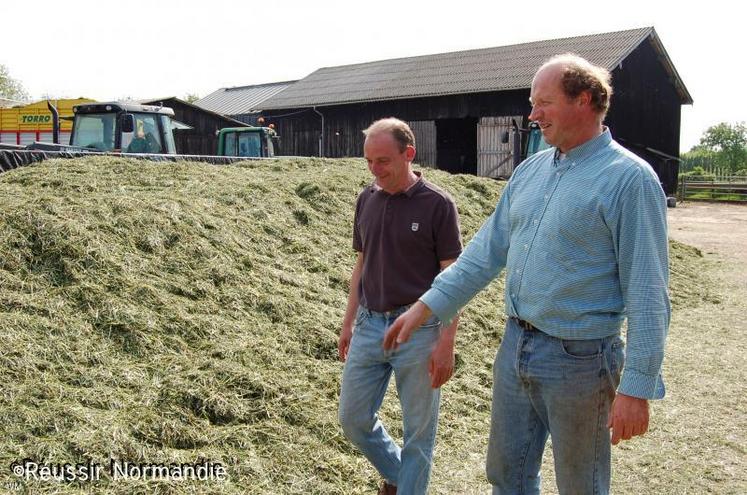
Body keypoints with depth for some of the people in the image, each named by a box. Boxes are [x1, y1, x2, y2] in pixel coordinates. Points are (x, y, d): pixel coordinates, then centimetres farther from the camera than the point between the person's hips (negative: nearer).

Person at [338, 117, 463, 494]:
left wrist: (446, 342, -14)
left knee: (417, 430, 7)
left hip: (418, 330, -5)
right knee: (353, 419, 13)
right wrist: (348, 322, 14)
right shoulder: (366, 199, 6)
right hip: (369, 326, 6)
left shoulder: (437, 204, -10)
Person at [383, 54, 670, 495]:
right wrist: (425, 307, 7)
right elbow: (487, 251, 10)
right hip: (516, 346, 7)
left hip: (578, 360, -6)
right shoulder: (531, 170, 7)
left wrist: (637, 388, -17)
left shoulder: (629, 178, -14)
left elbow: (648, 294, -16)